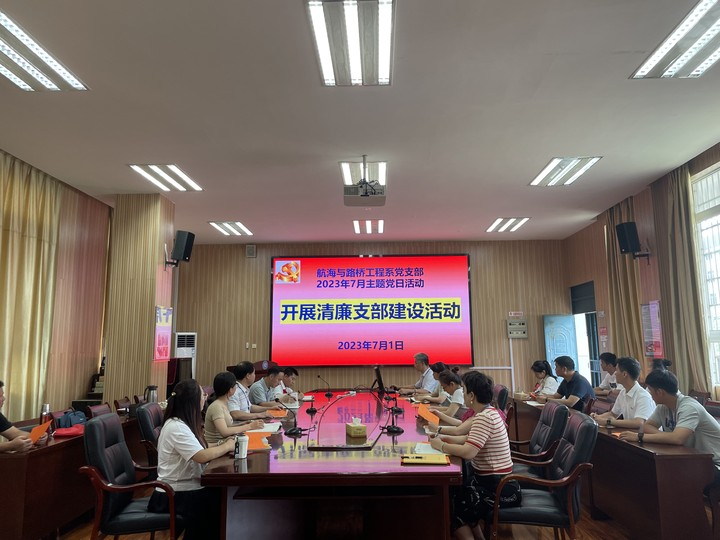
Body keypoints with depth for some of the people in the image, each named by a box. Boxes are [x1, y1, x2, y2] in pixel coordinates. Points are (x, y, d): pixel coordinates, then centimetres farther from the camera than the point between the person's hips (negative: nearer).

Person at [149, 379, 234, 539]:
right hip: (173, 494, -8)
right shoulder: (176, 426, -21)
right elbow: (202, 456, -28)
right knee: (219, 503, -20)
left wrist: (222, 446, -4)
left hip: (184, 486, 8)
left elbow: (200, 450, 10)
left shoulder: (182, 423, 8)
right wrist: (226, 446, -14)